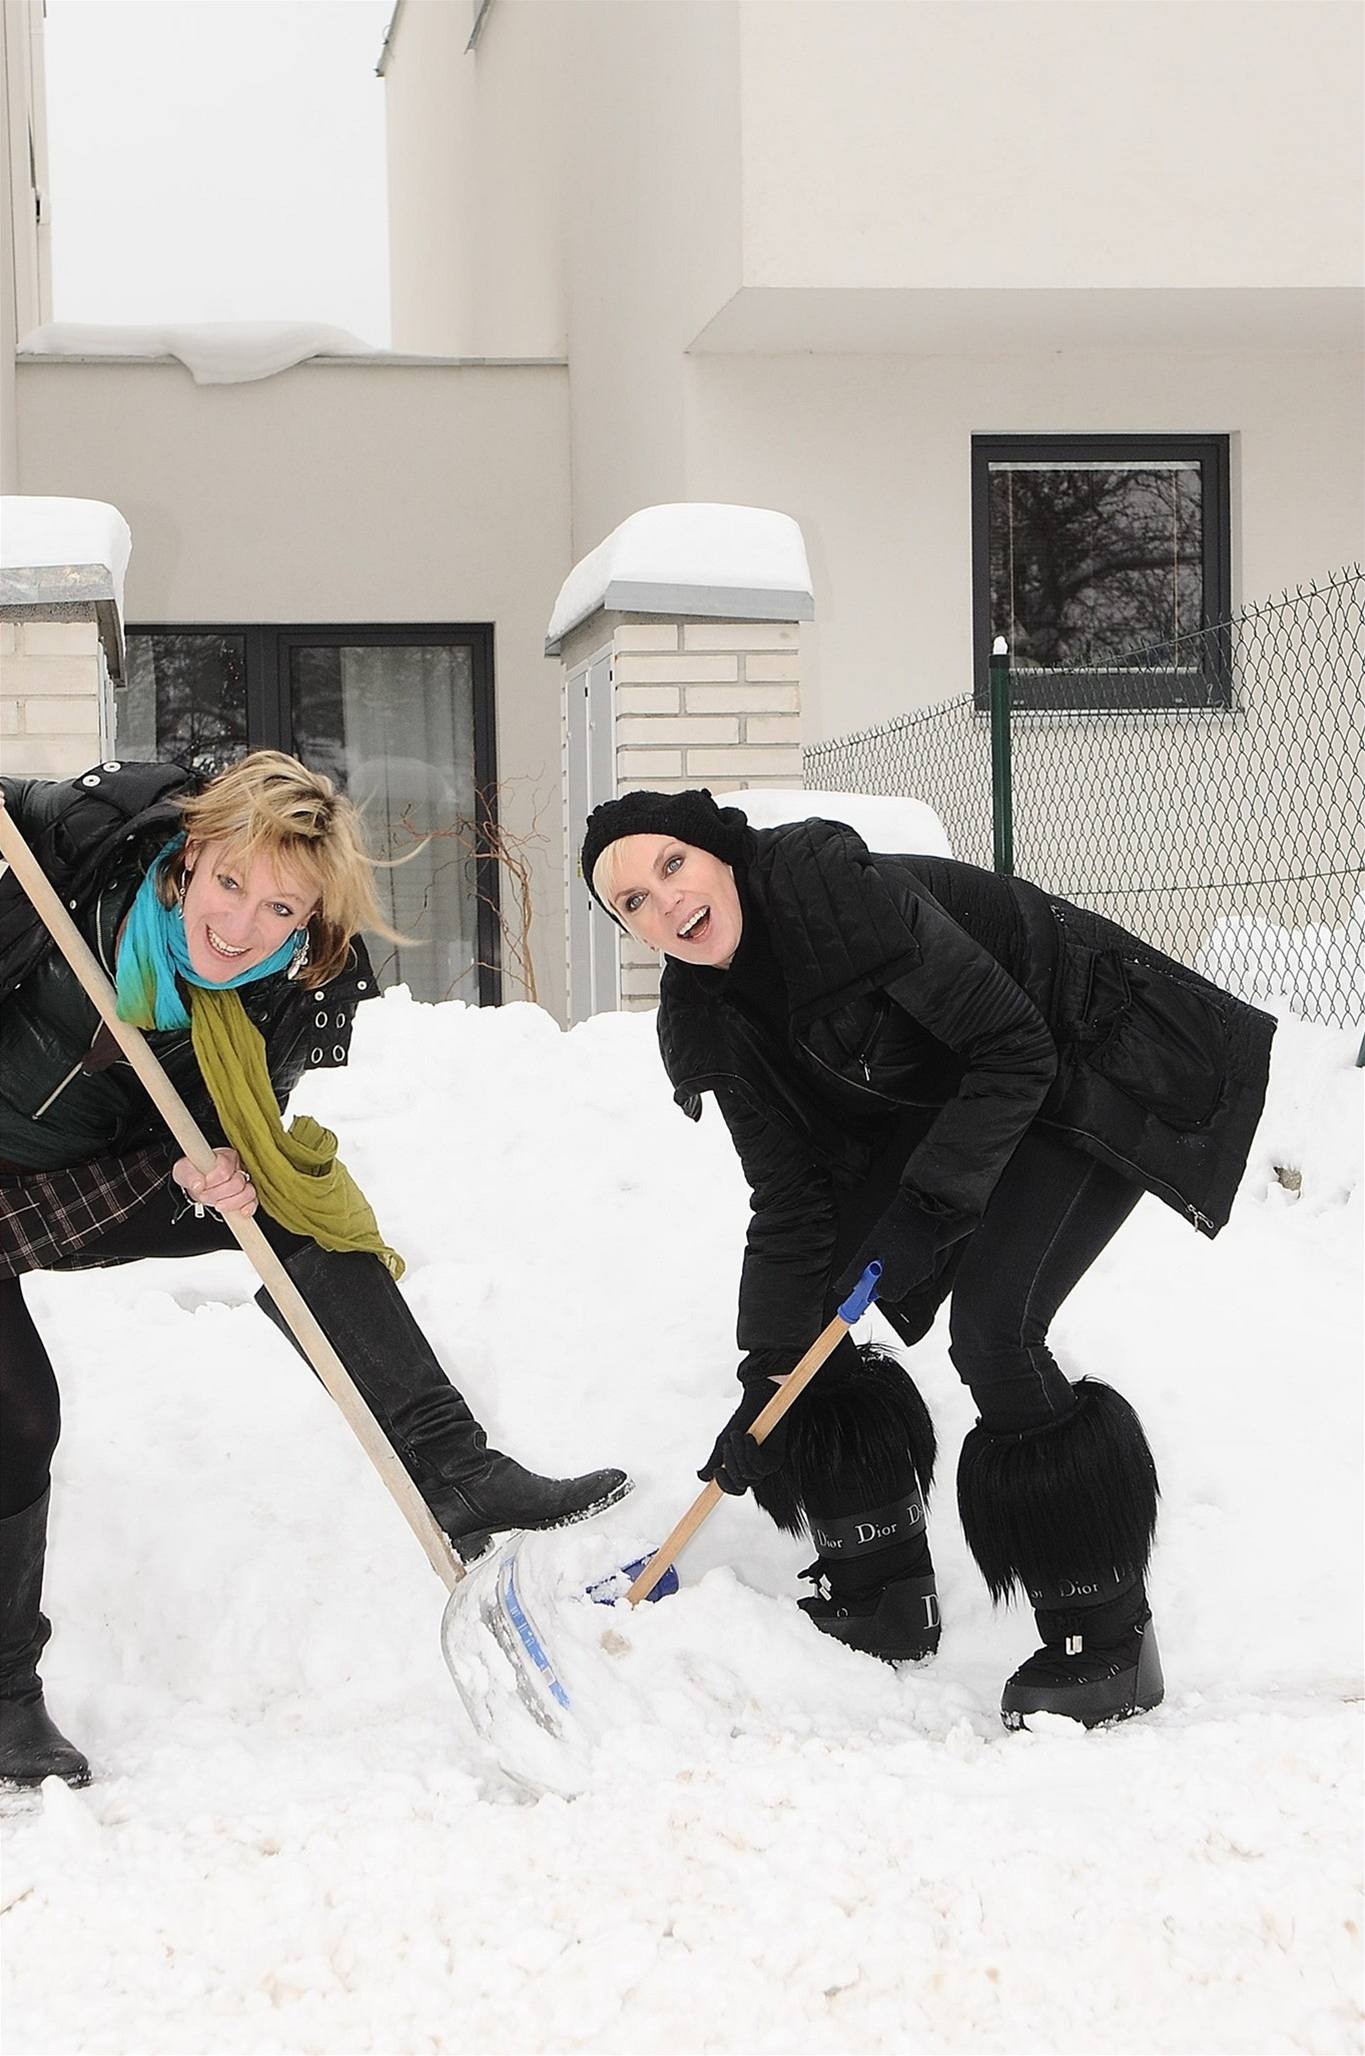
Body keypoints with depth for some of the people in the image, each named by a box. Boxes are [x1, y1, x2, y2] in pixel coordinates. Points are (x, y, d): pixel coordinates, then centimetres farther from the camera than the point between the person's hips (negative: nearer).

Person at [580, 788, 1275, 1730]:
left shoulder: (849, 893, -31)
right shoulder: (719, 1012, -7)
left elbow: (1016, 1050, -27)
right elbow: (790, 1202, -7)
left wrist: (932, 1199, -30)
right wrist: (766, 1376, -13)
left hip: (1099, 1077, -8)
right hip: (942, 1100, 8)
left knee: (991, 1325, -21)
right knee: (812, 1312, 0)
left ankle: (1107, 1639, -11)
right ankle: (882, 1598, 12)